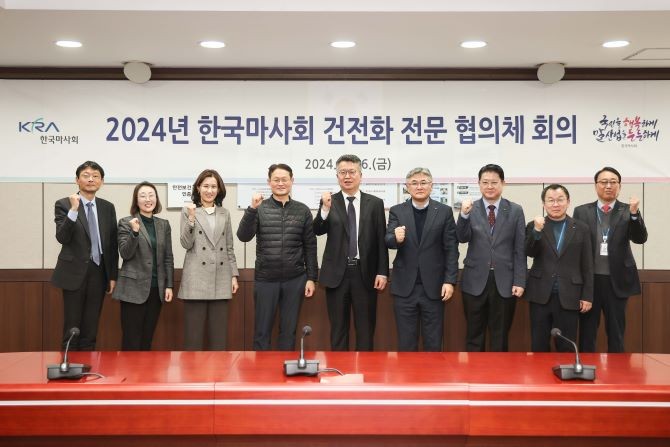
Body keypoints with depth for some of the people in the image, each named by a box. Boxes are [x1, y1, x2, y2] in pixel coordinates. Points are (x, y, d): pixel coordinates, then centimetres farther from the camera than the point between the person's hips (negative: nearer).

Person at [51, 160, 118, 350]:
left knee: (90, 330, 8)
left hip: (98, 273, 3)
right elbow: (62, 237, -15)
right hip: (74, 273, -3)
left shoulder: (108, 207, 9)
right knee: (72, 329, 1)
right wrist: (73, 210, -24)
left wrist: (113, 276, 8)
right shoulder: (64, 204, -2)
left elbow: (112, 244, 11)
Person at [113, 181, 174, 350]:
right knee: (131, 341, -3)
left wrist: (169, 285, 5)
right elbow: (125, 254, -9)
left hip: (156, 289, 4)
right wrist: (135, 232, -23)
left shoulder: (163, 224, 11)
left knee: (147, 340, 8)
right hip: (134, 288, -4)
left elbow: (168, 257, 11)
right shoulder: (126, 223, 0)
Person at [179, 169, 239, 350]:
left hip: (220, 280, 3)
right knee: (194, 334, -1)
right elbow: (186, 244, -6)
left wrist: (234, 275, 8)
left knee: (219, 335, 5)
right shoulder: (188, 211, 3)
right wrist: (191, 218, -17)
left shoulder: (225, 213, 13)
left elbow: (229, 247, 15)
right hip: (196, 279, -3)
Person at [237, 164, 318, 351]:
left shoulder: (302, 210, 4)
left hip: (295, 280, 1)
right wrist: (252, 209, -22)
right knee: (262, 330, 7)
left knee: (289, 330, 10)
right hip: (265, 279, -1)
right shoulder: (260, 209, 1)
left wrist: (311, 278, 3)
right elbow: (243, 236, -10)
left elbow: (310, 246, 7)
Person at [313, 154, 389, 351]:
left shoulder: (375, 203, 4)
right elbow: (318, 231, -10)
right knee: (338, 328, 9)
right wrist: (325, 209, -27)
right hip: (337, 273, 0)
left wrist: (382, 272, -4)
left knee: (365, 329, 7)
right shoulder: (329, 202, 4)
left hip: (365, 273, 0)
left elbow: (381, 240, 2)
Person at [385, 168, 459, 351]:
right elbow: (388, 241, -5)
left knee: (433, 343, 7)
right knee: (406, 343, 8)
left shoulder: (444, 211, 2)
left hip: (434, 287, -1)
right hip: (404, 287, 1)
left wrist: (450, 281, -7)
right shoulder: (397, 211, 5)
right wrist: (396, 238, -28)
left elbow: (451, 249, 0)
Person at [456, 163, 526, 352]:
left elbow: (520, 250, 1)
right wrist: (464, 215, -28)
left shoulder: (515, 211, 3)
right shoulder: (470, 209, 2)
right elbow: (462, 238, -11)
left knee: (500, 337, 9)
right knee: (474, 335, 9)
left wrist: (519, 282, -4)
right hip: (475, 281, 0)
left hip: (504, 281, 0)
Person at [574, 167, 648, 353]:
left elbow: (640, 238, -11)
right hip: (588, 280, 0)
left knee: (616, 333, 10)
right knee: (587, 332, 8)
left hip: (617, 281, 0)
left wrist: (634, 213, -27)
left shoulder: (628, 211, 1)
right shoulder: (582, 211, 2)